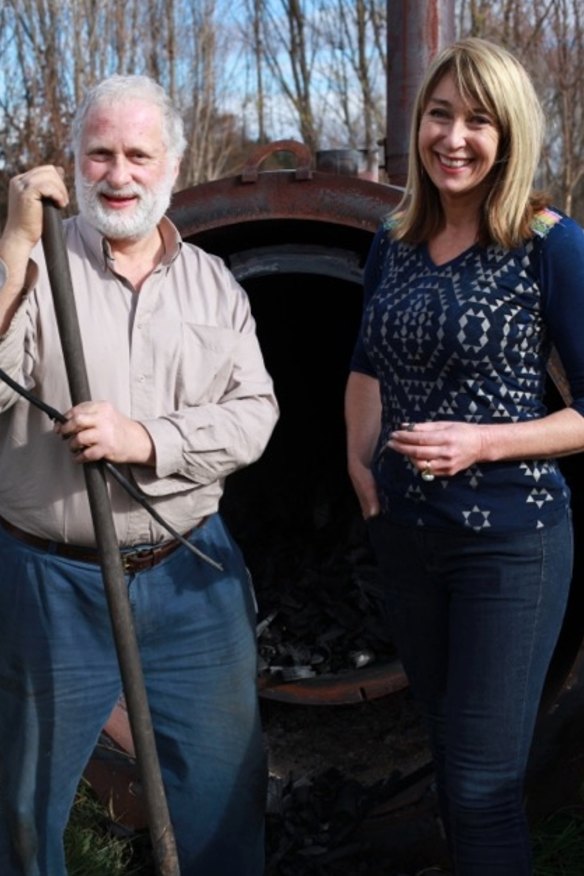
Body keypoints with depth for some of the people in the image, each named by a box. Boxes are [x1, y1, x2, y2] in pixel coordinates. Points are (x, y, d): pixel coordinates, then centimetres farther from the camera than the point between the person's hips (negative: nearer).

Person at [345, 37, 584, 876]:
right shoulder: (395, 242, 4)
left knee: (483, 782, -2)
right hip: (405, 535, 6)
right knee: (448, 752, 21)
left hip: (511, 540, -6)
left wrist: (482, 443, -22)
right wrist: (359, 462, 5)